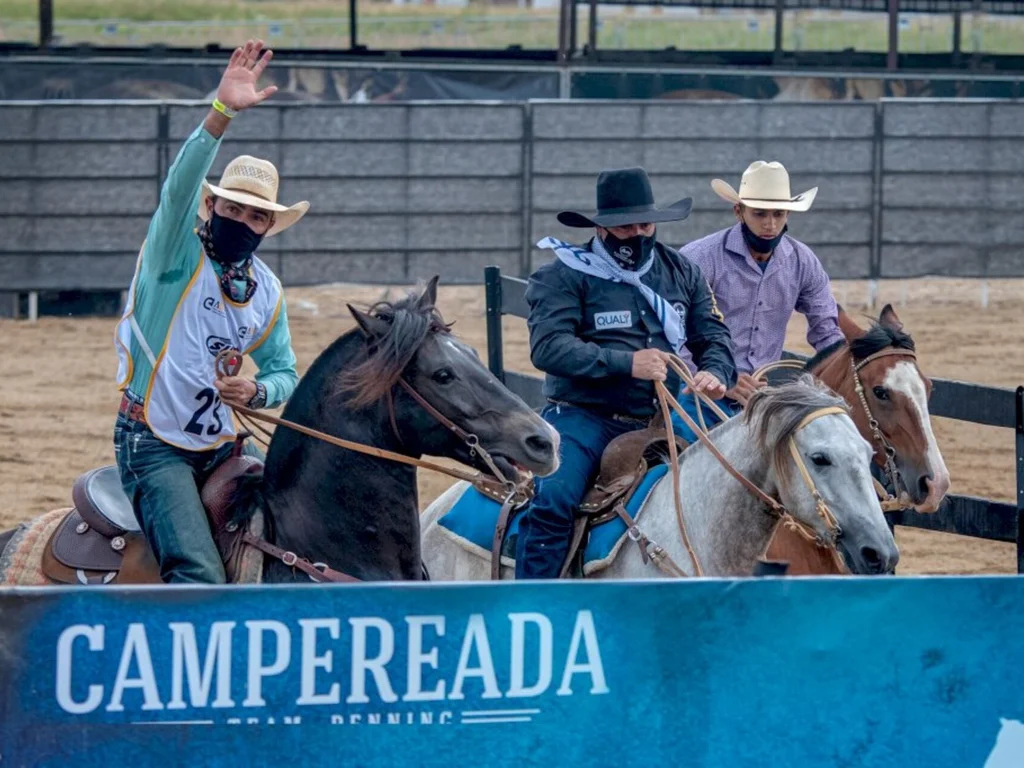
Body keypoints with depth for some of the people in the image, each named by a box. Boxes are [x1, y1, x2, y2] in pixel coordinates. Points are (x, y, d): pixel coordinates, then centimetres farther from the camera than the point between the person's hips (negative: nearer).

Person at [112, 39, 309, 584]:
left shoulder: (267, 291, 10)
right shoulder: (177, 255, -8)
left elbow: (284, 373, 19)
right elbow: (179, 186, -28)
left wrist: (259, 391, -7)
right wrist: (222, 114, -43)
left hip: (219, 444, 7)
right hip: (153, 444, -7)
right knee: (199, 577, -23)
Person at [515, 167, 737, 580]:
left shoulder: (682, 273, 14)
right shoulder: (565, 276, -3)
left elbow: (712, 335, 15)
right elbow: (548, 347, -15)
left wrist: (717, 372, -10)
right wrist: (626, 363, -25)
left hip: (657, 422, 5)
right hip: (582, 417, -5)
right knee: (552, 501, -28)